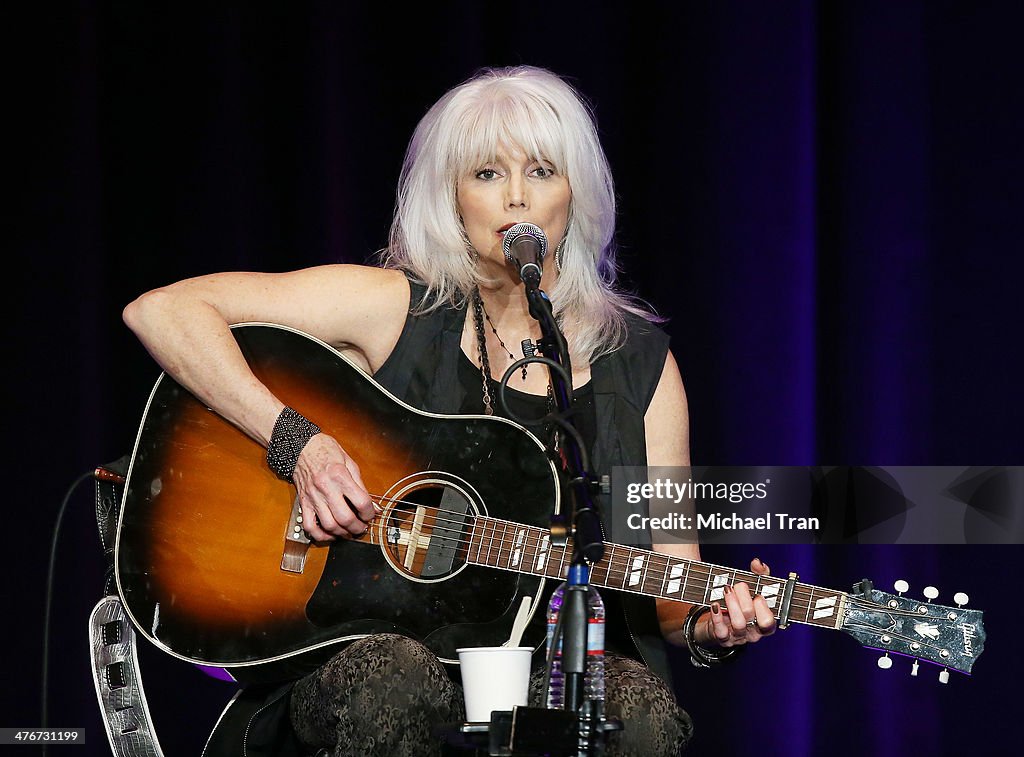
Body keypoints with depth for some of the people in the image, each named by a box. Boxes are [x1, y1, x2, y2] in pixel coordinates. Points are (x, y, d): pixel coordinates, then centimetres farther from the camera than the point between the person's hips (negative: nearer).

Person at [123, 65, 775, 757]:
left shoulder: (641, 362, 8)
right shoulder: (399, 309, 0)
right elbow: (160, 310, -6)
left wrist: (707, 624, -17)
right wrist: (297, 442, -16)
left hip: (555, 670, 2)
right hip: (367, 644, -2)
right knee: (399, 680, -38)